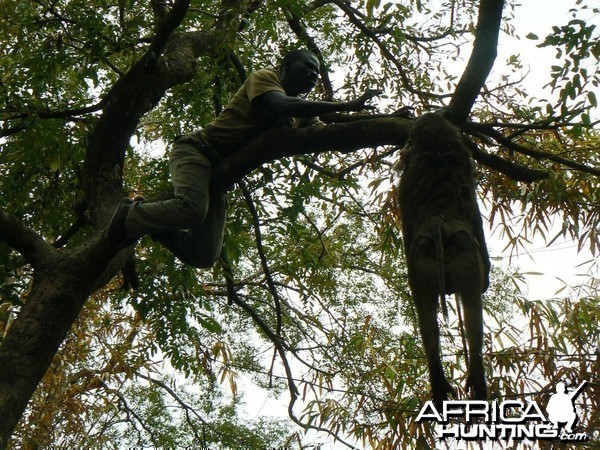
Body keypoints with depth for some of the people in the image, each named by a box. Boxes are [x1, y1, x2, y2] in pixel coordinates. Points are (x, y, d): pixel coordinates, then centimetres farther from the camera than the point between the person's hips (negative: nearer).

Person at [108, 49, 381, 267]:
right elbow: (280, 106, -26)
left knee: (205, 257, -6)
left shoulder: (300, 116, 19)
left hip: (219, 175, 7)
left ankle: (148, 222, 13)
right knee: (192, 208, -38)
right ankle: (131, 215, -9)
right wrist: (346, 106, -28)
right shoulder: (264, 78, -5)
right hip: (197, 149, -7)